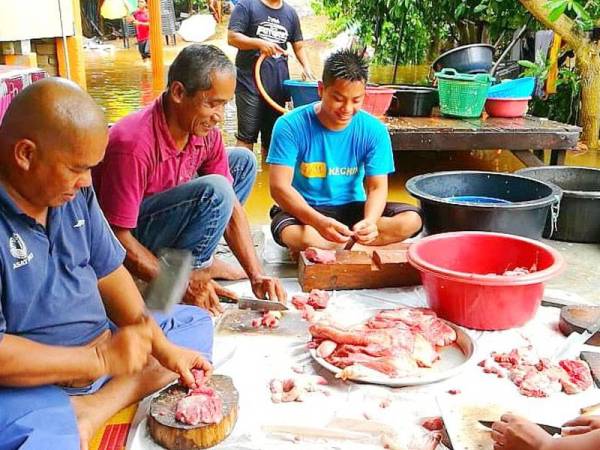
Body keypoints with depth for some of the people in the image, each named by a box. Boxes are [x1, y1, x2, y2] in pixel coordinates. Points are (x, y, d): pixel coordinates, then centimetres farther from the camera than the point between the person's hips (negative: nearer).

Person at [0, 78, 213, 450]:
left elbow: (108, 272, 9)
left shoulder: (73, 189, 2)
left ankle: (95, 408, -11)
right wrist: (102, 359, -21)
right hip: (31, 385, -9)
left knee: (196, 322, 9)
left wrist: (162, 347, -1)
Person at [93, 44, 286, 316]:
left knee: (243, 161, 4)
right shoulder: (134, 144, -32)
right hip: (130, 236, -8)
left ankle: (198, 258, 2)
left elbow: (231, 206, -5)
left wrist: (257, 276, -14)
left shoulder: (206, 133, -8)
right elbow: (118, 238, -28)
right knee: (213, 191, -30)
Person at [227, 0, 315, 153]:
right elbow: (232, 37, -7)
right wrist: (259, 43, -22)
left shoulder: (290, 13, 15)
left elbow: (299, 46, 19)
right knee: (246, 135, -7)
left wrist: (306, 67, 1)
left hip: (278, 86, 5)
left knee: (272, 137, 10)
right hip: (249, 83, -4)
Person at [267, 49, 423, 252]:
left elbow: (377, 187, -6)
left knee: (411, 220, -20)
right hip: (303, 210, -4)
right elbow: (279, 187, -19)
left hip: (352, 209, 4)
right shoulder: (291, 125, -14)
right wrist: (319, 221, -36)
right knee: (300, 238, -39)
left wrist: (369, 221, -30)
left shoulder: (373, 130, -5)